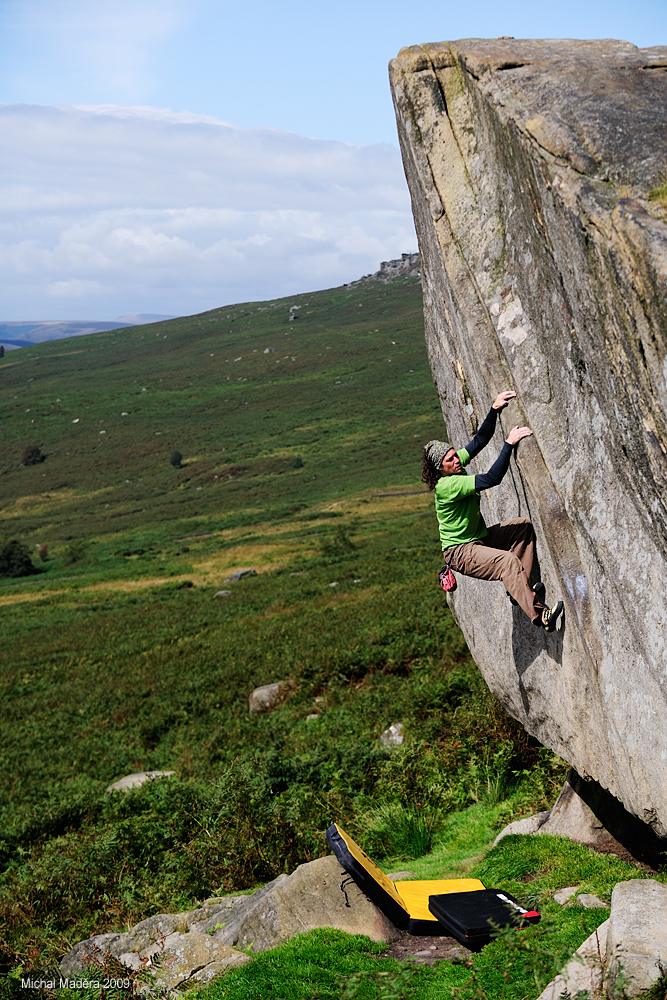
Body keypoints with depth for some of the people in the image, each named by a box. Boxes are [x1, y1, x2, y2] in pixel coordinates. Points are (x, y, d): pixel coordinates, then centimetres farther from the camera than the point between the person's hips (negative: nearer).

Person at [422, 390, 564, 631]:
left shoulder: (457, 464, -1)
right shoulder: (447, 485, -27)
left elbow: (480, 439, 1)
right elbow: (491, 479, -34)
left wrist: (494, 410, -13)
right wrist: (509, 444, -36)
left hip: (480, 538, 10)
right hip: (460, 551, -10)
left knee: (524, 526, 1)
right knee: (507, 560, -31)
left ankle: (519, 588, -1)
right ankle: (538, 615, -35)